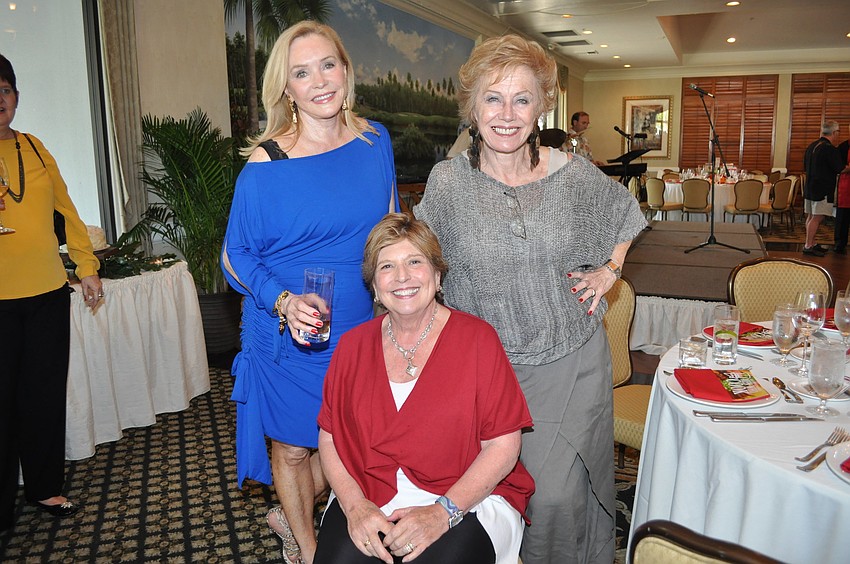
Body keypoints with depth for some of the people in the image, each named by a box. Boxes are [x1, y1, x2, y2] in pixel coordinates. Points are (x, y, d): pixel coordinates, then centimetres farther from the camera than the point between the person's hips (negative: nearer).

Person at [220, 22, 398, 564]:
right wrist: (283, 301, -25)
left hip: (363, 328, 4)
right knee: (293, 446, 16)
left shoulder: (375, 140, -3)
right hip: (289, 337, -4)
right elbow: (236, 256, -8)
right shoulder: (266, 165, -16)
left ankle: (291, 515, 48)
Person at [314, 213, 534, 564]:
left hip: (467, 496, -2)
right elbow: (329, 437, 5)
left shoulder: (477, 338, -6)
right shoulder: (353, 345, 5)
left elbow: (504, 444, -8)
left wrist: (444, 511, -16)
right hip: (369, 494, 3)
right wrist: (355, 505, -11)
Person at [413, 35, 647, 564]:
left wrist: (609, 270, 4)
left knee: (556, 496, 0)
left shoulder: (574, 173, -5)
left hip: (571, 366, 0)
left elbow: (626, 214, 16)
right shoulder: (447, 182, -7)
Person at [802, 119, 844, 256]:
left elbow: (805, 165, 23)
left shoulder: (811, 146, 11)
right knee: (817, 218, -7)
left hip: (809, 187, 9)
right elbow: (841, 169, -13)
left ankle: (811, 244, 18)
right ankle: (808, 246, -7)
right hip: (823, 189, -9)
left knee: (810, 217, 11)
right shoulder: (830, 149, -16)